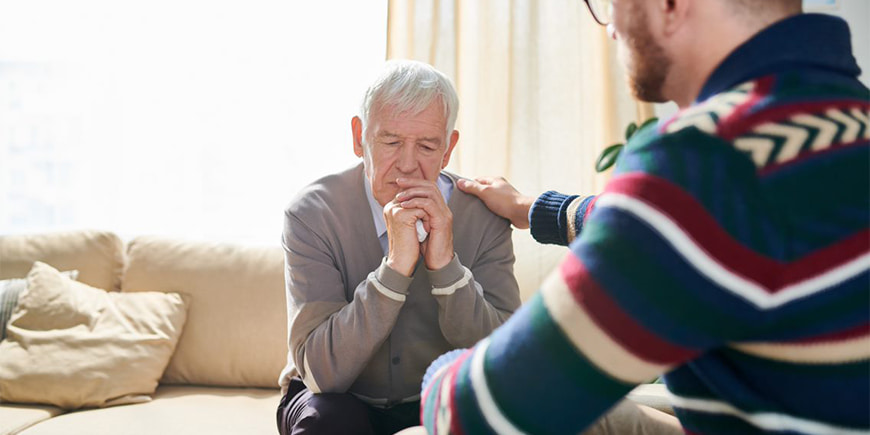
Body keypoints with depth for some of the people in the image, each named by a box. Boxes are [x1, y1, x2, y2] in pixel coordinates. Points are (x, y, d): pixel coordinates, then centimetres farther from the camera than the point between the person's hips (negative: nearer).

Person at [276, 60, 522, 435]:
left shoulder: (483, 217, -10)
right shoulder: (312, 213, -15)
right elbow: (322, 372, -22)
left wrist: (446, 265, -28)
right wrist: (395, 267, -33)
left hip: (439, 402, 1)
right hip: (342, 401, -1)